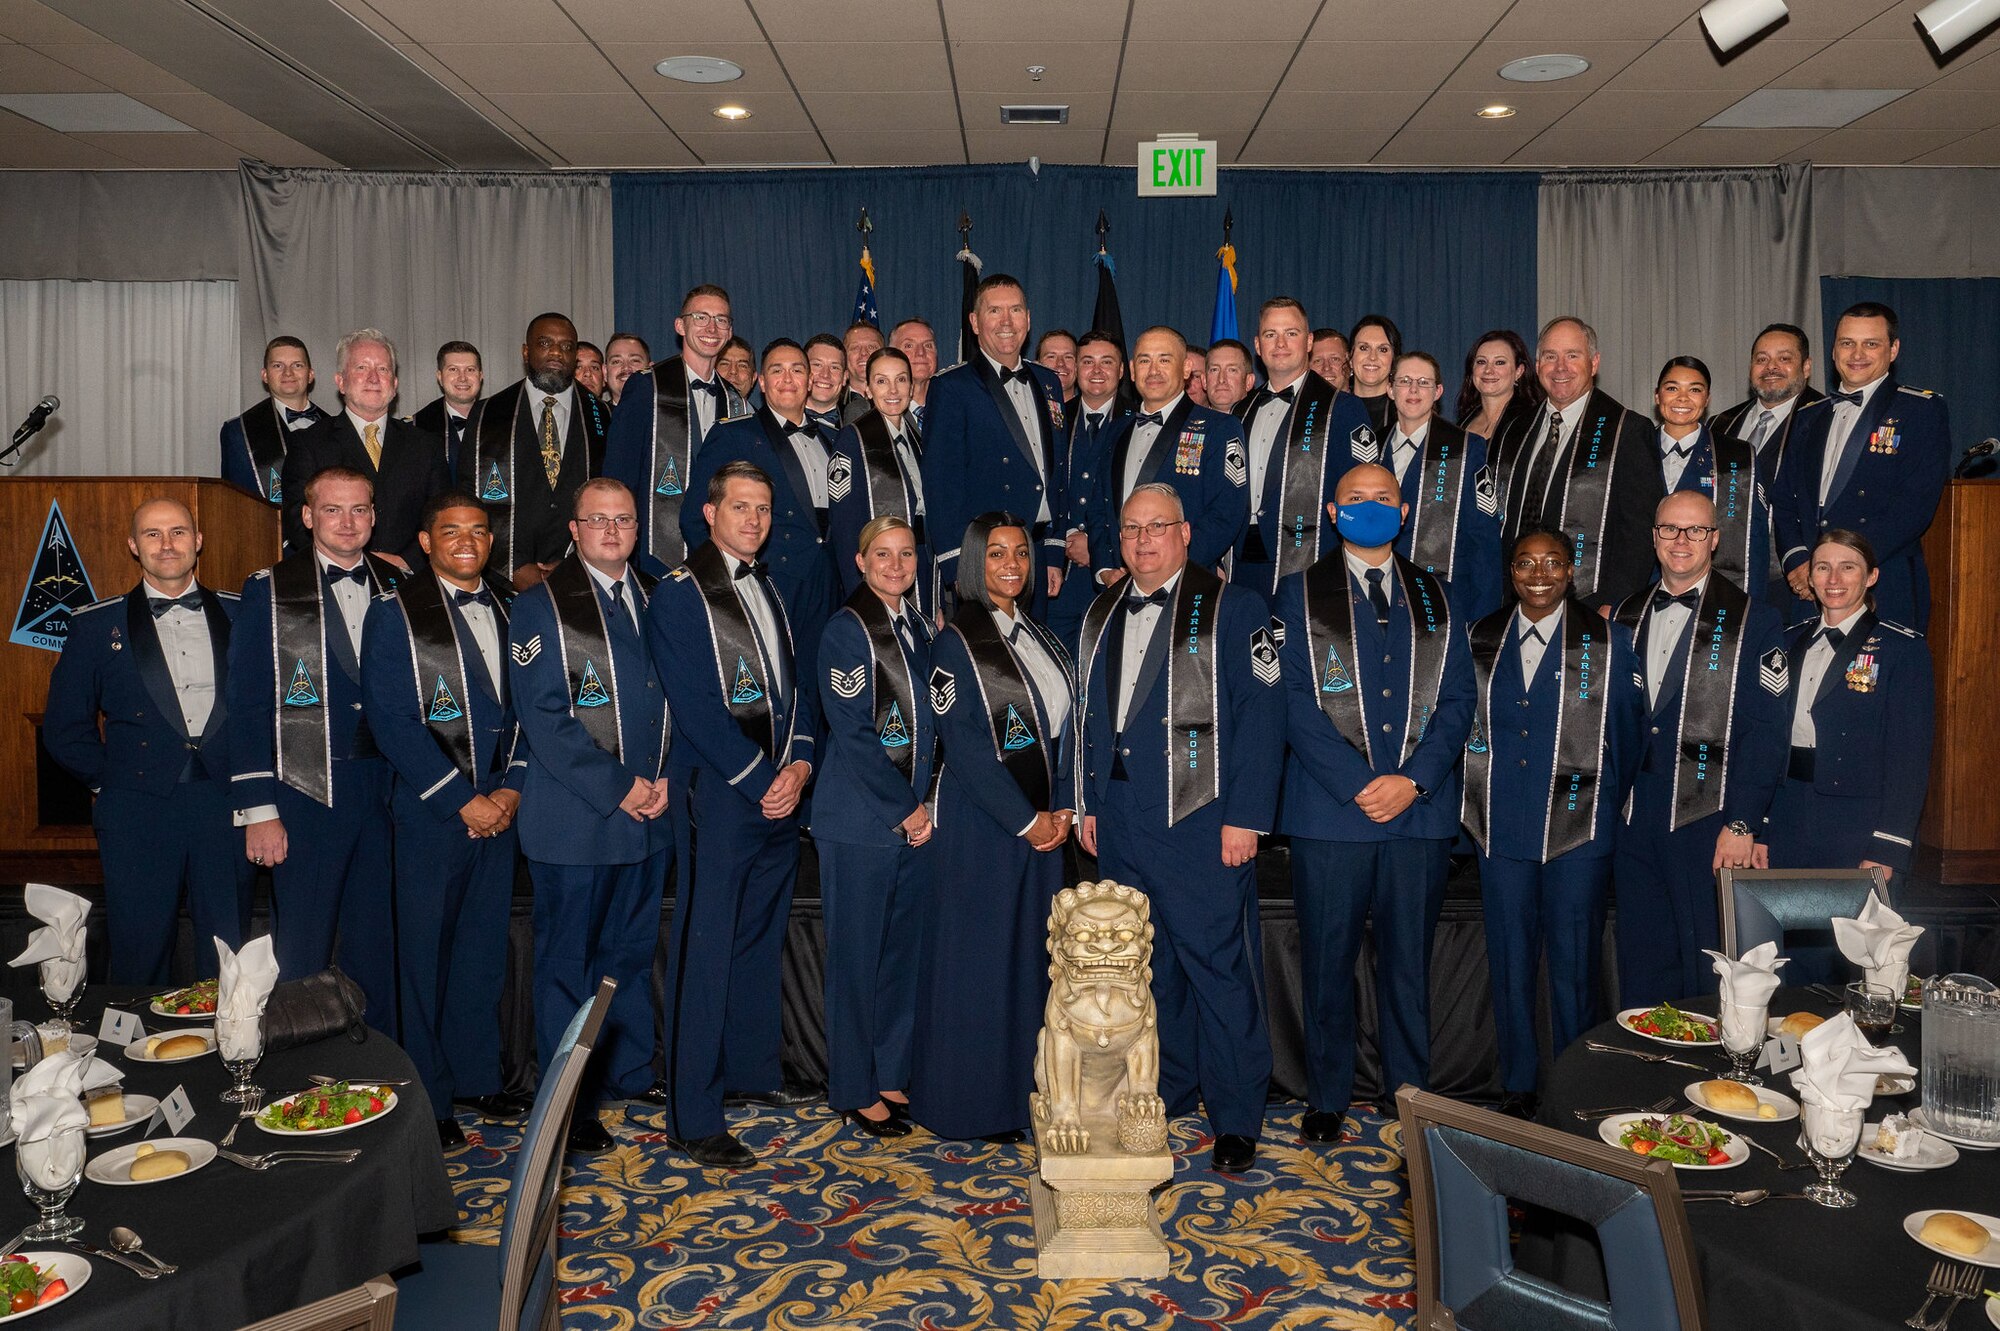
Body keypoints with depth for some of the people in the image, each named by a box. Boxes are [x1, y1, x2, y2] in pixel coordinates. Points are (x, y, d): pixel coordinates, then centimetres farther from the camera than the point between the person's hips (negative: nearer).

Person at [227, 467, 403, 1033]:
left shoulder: (398, 589, 8)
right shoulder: (270, 590, 0)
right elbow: (247, 705, -3)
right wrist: (257, 809, -8)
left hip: (386, 790, 3)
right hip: (306, 794, -3)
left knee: (376, 948, 11)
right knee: (301, 955, 4)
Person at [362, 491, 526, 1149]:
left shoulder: (509, 606, 9)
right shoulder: (395, 612, -5)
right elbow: (390, 719, -11)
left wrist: (512, 786, -2)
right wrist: (462, 800, -13)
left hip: (499, 808, 5)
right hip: (431, 812, -4)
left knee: (485, 947, 13)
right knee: (426, 952, 4)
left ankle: (477, 1075, 27)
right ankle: (428, 1097, 16)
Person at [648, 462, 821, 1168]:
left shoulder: (767, 589, 16)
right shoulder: (680, 593, -8)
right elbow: (695, 708, -15)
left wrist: (799, 763, -2)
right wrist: (761, 781, -14)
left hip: (782, 793, 7)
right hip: (721, 794, -7)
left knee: (762, 939, 17)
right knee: (706, 951, -3)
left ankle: (752, 1070, 32)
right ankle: (692, 1117, 4)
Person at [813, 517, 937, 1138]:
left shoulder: (920, 627, 11)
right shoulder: (846, 630, -9)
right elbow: (853, 733, -14)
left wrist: (925, 802, 6)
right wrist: (904, 808, -12)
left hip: (915, 816, 6)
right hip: (860, 819, -6)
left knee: (902, 948, 13)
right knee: (856, 952, 3)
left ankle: (892, 1075, 26)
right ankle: (854, 1090, 15)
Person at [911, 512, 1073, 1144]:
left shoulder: (1039, 636, 12)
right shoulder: (956, 642, -8)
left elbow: (1062, 730, 13)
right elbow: (963, 743, -14)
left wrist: (1061, 808, 0)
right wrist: (1025, 820, -14)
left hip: (1041, 824, 7)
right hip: (981, 824, -6)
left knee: (1033, 954, 11)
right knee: (978, 958, 1)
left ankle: (1025, 1089, 22)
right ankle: (975, 1101, 12)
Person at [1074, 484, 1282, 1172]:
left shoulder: (1233, 609, -4)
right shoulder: (1101, 617, 14)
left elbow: (1261, 716, -9)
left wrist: (1245, 817, -14)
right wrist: (1088, 803, 14)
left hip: (1201, 823, -6)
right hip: (1120, 825, 6)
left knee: (1218, 966, -1)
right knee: (1145, 965, 15)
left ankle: (1236, 1117, 12)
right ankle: (1162, 1092, 31)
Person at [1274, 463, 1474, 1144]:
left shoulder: (1435, 597, 13)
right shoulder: (1300, 593, 4)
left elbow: (1458, 699, 6)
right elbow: (1296, 701, -4)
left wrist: (1412, 781, -9)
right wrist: (1358, 786, -13)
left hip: (1421, 807, 2)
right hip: (1329, 808, -2)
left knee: (1409, 960, 9)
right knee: (1327, 960, 5)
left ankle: (1411, 1095, 23)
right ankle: (1327, 1100, 19)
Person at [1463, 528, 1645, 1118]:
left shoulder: (1607, 643, -1)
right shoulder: (1482, 641, 6)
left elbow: (1628, 734, 4)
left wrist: (1607, 800, 5)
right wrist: (1479, 798, 10)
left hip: (1577, 831, -2)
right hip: (1501, 827, 3)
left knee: (1574, 965, 3)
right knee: (1509, 963, 9)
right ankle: (1517, 1088, 22)